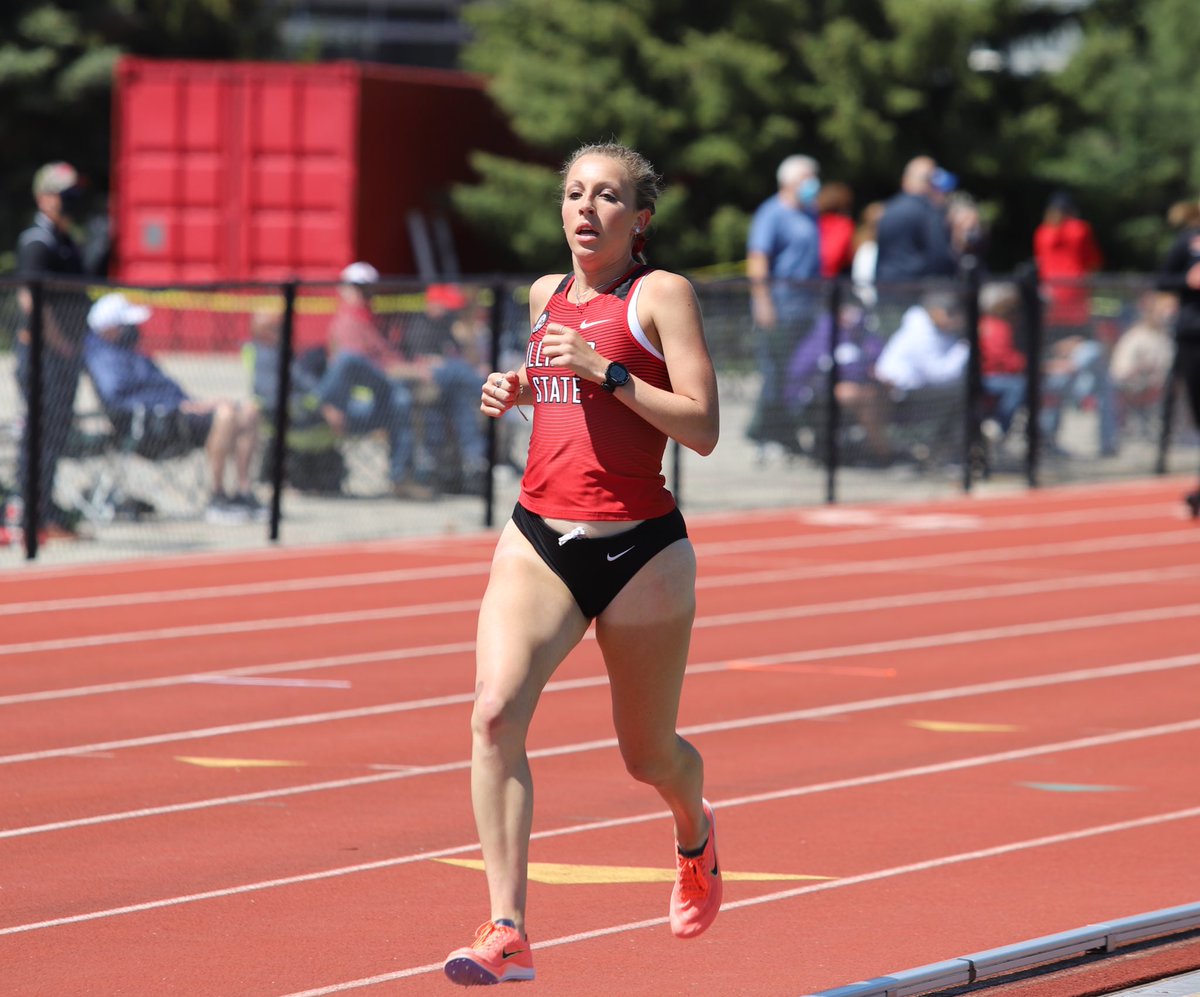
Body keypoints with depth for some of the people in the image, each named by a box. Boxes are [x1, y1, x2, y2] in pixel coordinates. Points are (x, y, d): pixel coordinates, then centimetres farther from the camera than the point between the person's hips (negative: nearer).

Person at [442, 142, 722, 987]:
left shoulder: (662, 294, -4)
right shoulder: (546, 295, 13)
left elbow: (702, 427, -12)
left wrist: (603, 371, -20)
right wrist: (517, 391, 11)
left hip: (640, 550, -4)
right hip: (539, 539, 4)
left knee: (648, 755, 12)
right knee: (496, 712, -21)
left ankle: (695, 834, 50)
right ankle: (508, 931, -24)